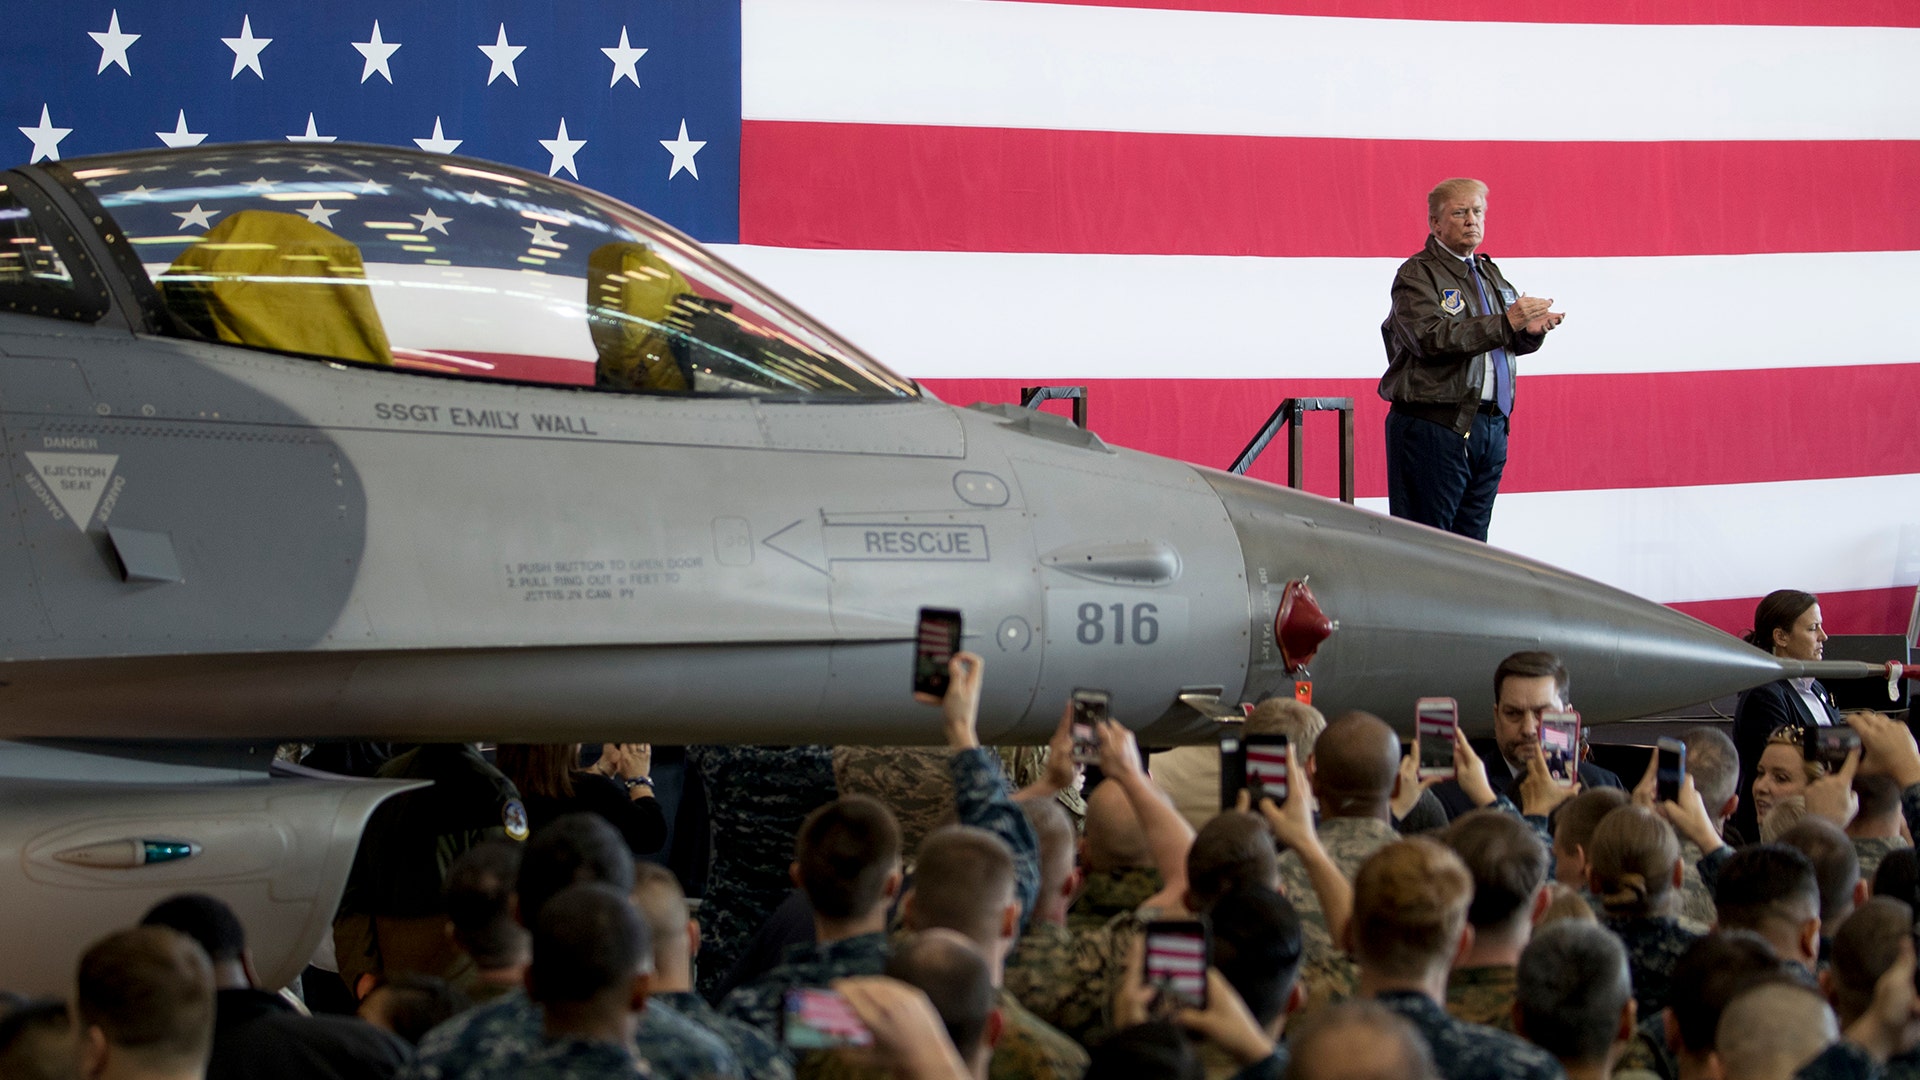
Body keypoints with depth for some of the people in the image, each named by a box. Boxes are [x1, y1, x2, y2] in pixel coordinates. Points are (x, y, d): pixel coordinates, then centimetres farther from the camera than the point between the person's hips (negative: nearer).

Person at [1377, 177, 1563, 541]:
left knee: (1472, 538, 8)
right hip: (1434, 425, -8)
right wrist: (1505, 323, -25)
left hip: (1491, 427, 8)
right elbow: (1431, 337, -21)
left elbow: (1507, 342, 22)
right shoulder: (1417, 274, -4)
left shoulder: (1489, 273, 21)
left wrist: (1530, 331, -2)